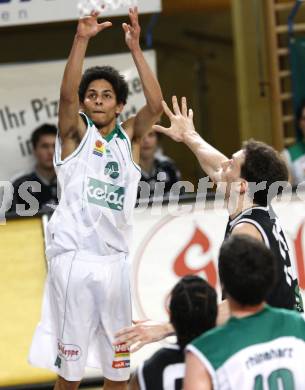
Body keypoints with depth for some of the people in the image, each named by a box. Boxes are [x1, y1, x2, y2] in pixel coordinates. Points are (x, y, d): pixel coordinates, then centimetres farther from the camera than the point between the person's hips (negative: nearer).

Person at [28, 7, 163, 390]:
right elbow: (66, 95, -16)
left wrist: (135, 49, -16)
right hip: (74, 257, -3)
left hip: (115, 259, 3)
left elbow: (155, 106, -7)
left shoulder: (128, 136, 10)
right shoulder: (76, 133, 3)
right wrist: (82, 39, -27)